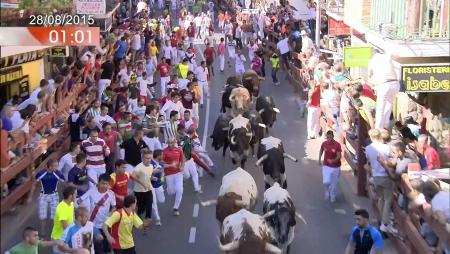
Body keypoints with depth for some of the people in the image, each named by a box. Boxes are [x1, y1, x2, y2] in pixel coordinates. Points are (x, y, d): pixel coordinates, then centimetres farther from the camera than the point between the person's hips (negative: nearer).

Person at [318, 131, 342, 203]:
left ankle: (333, 196, 34)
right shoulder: (324, 143, -8)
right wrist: (319, 159, 11)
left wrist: (333, 160, -35)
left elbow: (339, 156, -19)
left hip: (335, 167, -1)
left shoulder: (337, 145, -18)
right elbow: (321, 151, 13)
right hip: (326, 166, 1)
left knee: (334, 183, 11)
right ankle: (327, 192, 20)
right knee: (326, 182, -12)